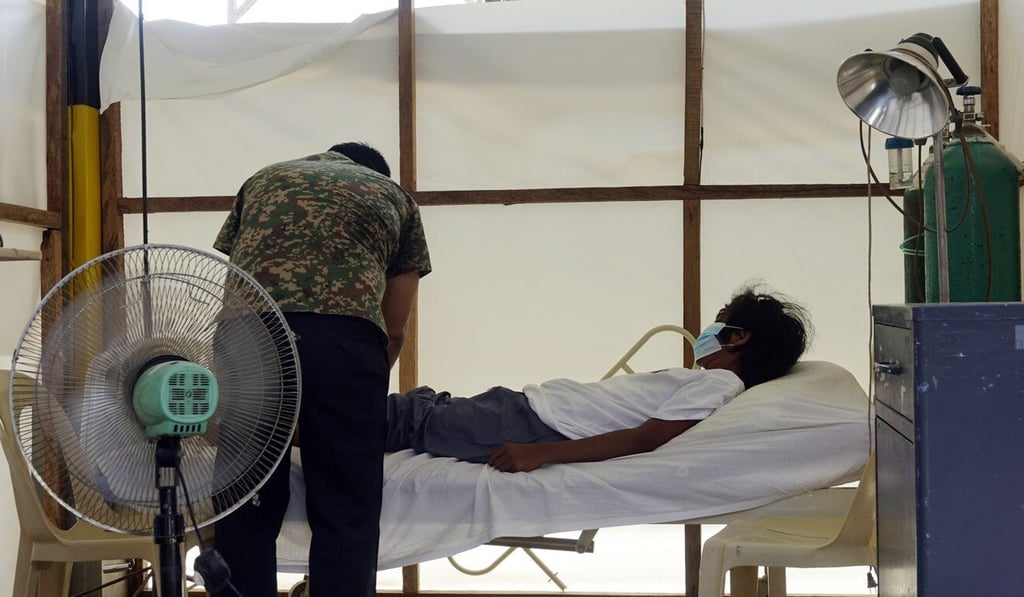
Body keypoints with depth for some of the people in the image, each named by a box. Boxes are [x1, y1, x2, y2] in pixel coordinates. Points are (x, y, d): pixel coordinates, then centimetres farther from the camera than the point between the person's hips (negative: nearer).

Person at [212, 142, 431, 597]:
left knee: (245, 511, 12)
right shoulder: (393, 196, 30)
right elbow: (394, 330, 30)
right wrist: (362, 388, 47)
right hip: (342, 336, -1)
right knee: (345, 517, 8)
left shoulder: (262, 179, 35)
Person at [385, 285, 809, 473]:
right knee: (423, 403, 11)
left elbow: (645, 438, -23)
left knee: (411, 419, -4)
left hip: (534, 427, -9)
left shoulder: (719, 383, -11)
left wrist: (541, 453, -29)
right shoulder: (704, 382, 18)